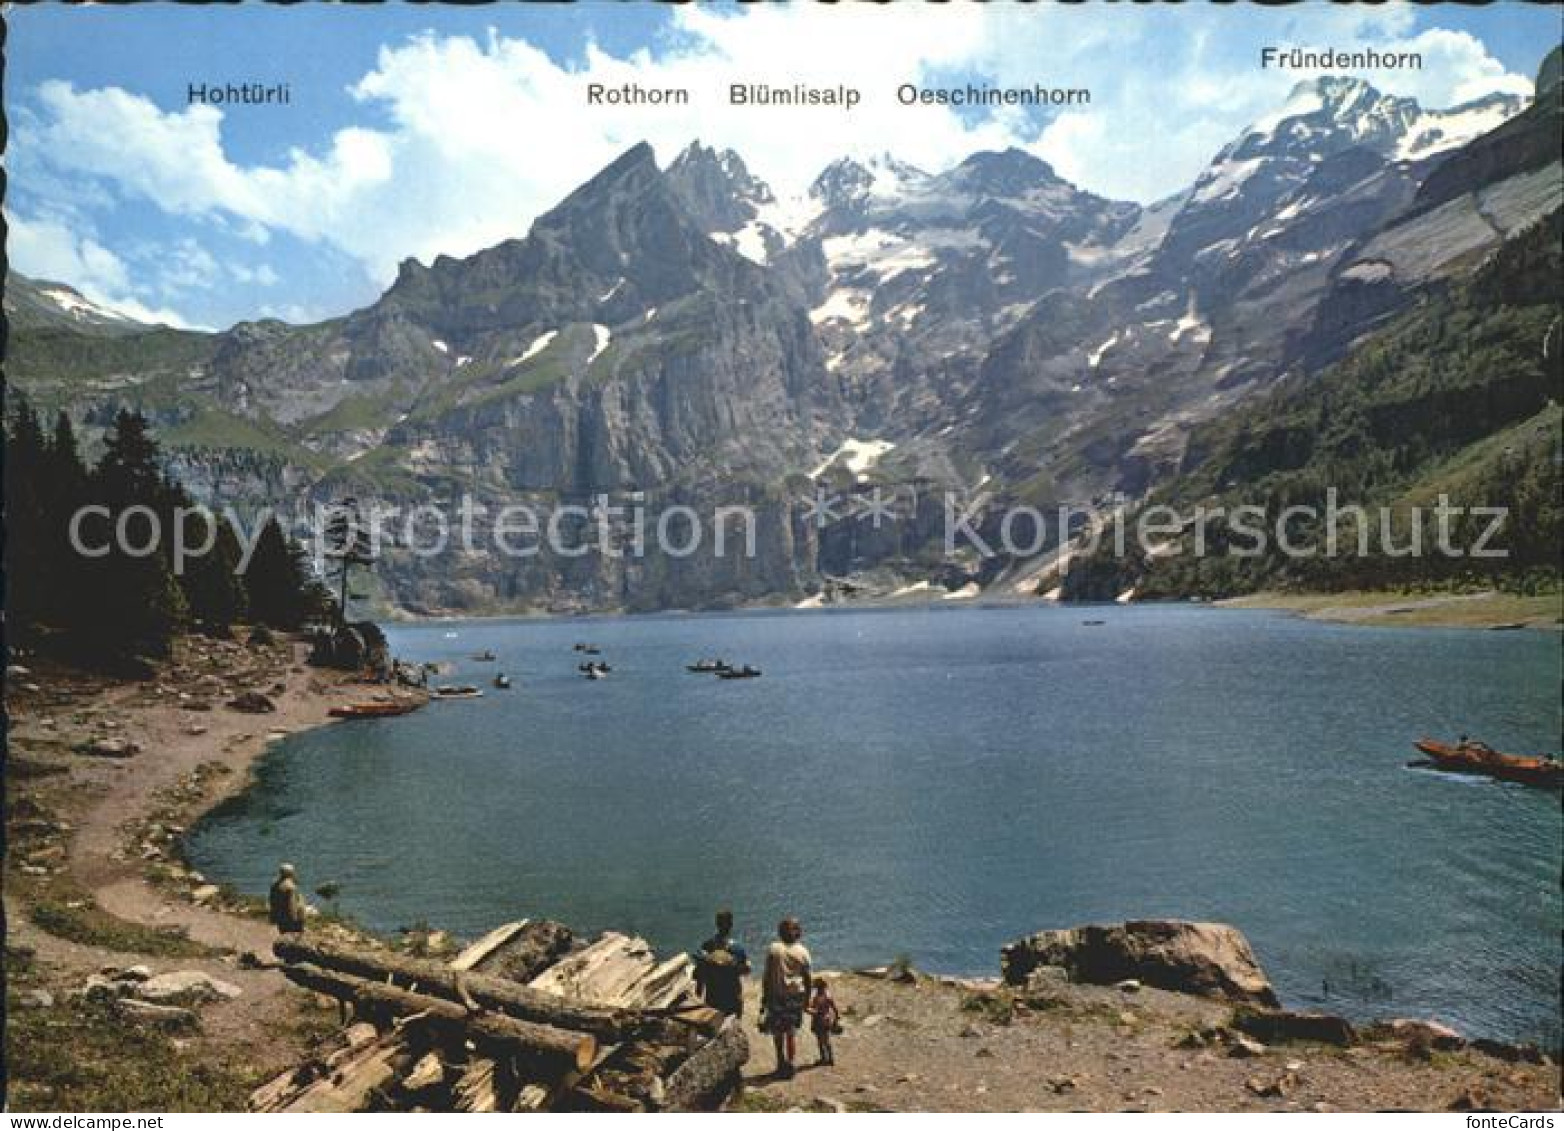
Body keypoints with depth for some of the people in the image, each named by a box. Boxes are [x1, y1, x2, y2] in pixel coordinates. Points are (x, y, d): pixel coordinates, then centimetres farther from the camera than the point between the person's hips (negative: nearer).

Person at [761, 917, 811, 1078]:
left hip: (777, 994, -2)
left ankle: (781, 1062, 11)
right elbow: (807, 978, 3)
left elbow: (767, 976, -8)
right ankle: (789, 1064, 14)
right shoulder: (802, 952, -2)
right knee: (792, 1031, 13)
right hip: (796, 995, 2)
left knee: (777, 1031, 13)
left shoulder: (774, 949, -8)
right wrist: (807, 998, 14)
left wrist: (764, 995, 0)